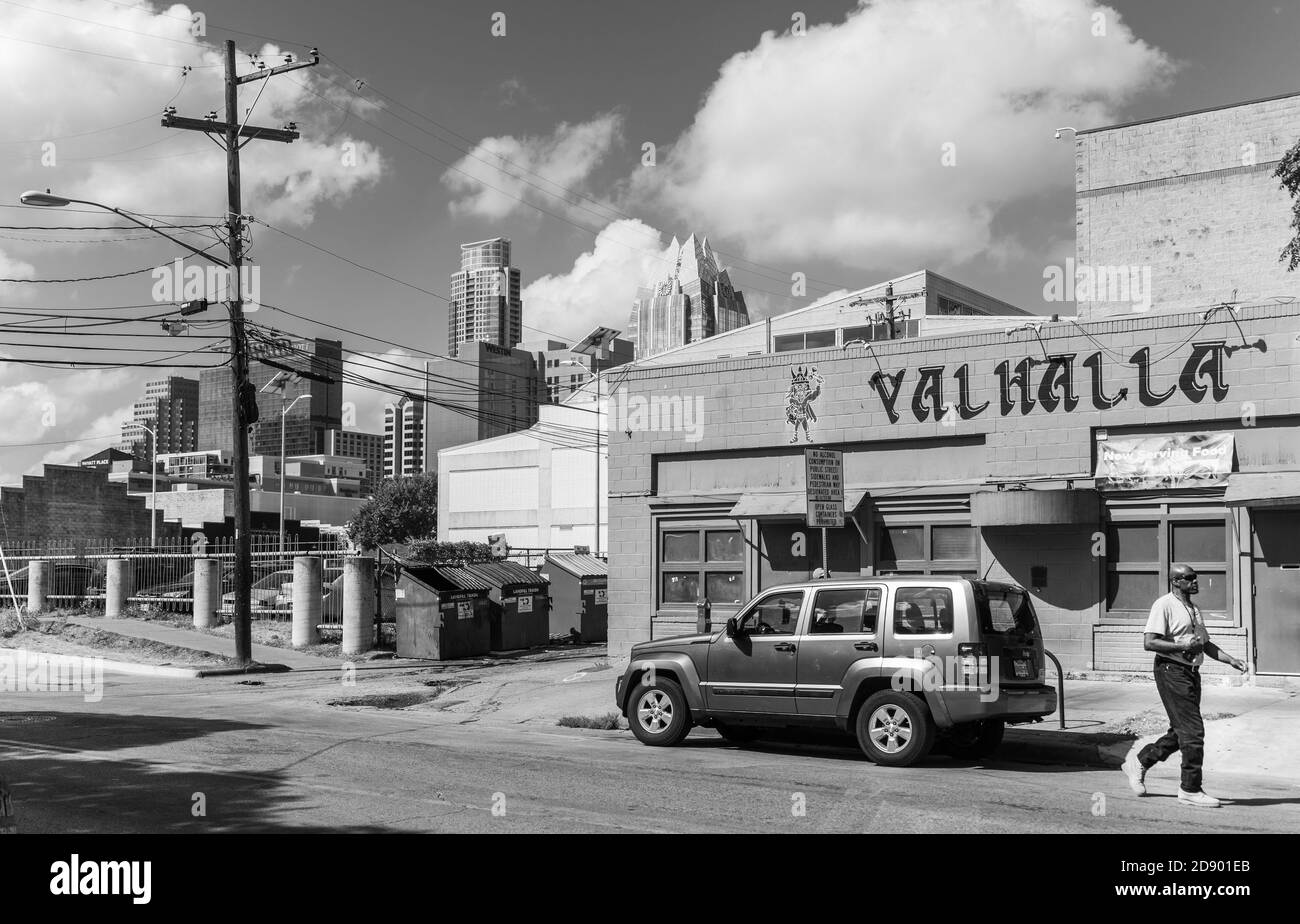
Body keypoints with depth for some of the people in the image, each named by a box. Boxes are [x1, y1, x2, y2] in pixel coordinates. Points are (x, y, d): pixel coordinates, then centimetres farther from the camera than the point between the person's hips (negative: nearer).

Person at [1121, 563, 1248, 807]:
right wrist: (1184, 646, -20)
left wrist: (1232, 660, 11)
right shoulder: (1164, 605, -10)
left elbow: (1206, 645, 25)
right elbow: (1149, 642, -18)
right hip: (1171, 670, -9)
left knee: (1180, 732, 12)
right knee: (1192, 732, -9)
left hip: (1191, 672, 9)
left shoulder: (1194, 609, 19)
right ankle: (1190, 789, 0)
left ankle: (1139, 762, 27)